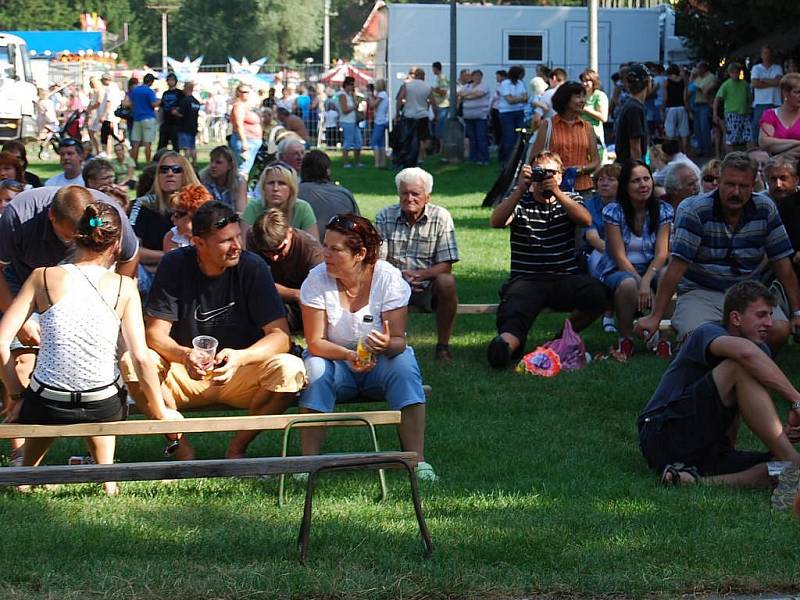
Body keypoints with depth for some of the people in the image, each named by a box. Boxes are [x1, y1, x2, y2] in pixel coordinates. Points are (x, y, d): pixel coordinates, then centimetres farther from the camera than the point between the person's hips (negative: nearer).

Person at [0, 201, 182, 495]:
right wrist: (159, 411, 4)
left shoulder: (43, 277, -3)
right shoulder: (124, 287, -4)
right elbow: (141, 358, -8)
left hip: (46, 405, 0)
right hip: (103, 405, 0)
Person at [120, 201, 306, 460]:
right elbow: (155, 334, -12)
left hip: (241, 376, 0)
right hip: (185, 376, 0)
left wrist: (240, 357, -34)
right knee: (132, 363, -27)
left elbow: (280, 335, -15)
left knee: (290, 369, -30)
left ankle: (237, 448, -10)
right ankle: (181, 448, -11)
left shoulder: (253, 268, -10)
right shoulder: (174, 265, -9)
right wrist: (185, 356, -34)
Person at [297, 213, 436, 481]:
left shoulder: (388, 278, -16)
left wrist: (388, 345, -42)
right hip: (336, 360, 0)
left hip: (380, 363, 0)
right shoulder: (317, 280, -14)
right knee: (315, 368, -31)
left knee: (404, 367, -31)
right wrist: (348, 356, -34)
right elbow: (315, 342, -15)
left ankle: (417, 460, -34)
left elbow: (399, 340, -17)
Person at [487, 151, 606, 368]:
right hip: (526, 279, -2)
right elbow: (496, 222, -8)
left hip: (565, 279, 2)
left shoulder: (570, 200, 17)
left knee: (596, 293, -28)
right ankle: (507, 343, -64)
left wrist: (557, 193, -19)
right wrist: (520, 189, -18)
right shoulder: (520, 200, 13)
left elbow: (586, 220, -7)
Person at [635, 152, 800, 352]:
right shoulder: (696, 211, -10)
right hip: (700, 292, -3)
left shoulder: (765, 209, 1)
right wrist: (655, 317, -19)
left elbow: (782, 264, 5)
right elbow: (677, 266, -15)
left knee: (780, 331, -25)